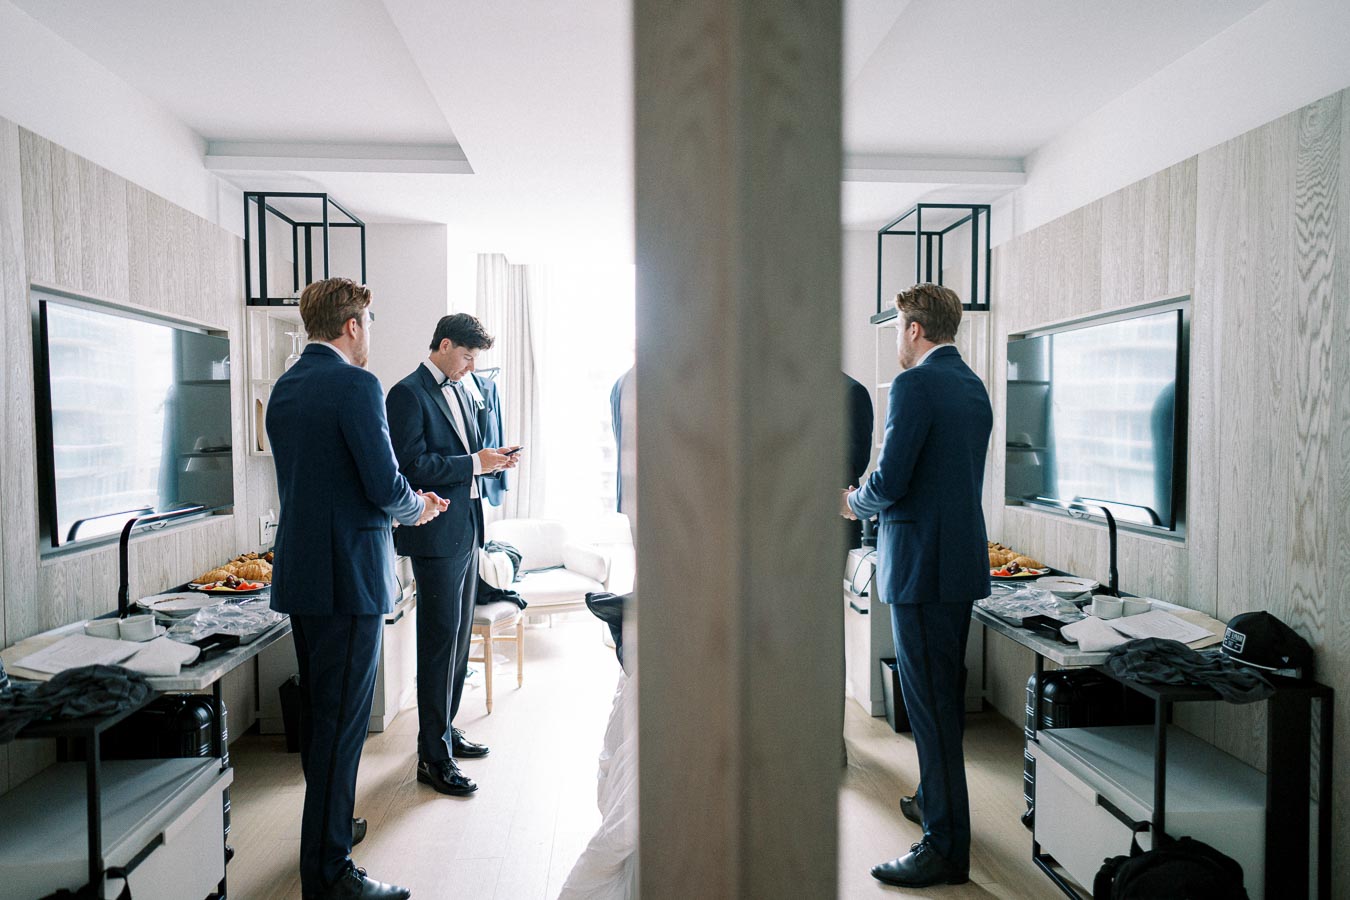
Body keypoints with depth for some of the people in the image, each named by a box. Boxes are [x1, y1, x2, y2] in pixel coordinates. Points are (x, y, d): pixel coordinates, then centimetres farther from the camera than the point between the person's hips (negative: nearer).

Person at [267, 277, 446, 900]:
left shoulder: (284, 387, 12)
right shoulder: (355, 386, -16)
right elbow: (386, 485, -21)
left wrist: (401, 504, 17)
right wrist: (415, 508, 1)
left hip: (299, 572, 9)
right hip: (348, 575, -9)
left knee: (317, 710, 22)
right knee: (341, 724, 0)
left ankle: (325, 824, 41)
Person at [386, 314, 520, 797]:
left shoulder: (461, 392, 17)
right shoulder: (408, 394, -11)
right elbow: (413, 465, -20)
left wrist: (494, 459, 3)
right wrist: (475, 462, -18)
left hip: (467, 531, 9)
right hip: (437, 536, -9)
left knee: (458, 637, 17)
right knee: (440, 641, -3)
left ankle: (445, 728, 32)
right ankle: (433, 756, 8)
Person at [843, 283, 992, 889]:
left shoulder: (915, 385, -16)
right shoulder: (974, 387, 13)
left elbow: (888, 482, -21)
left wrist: (853, 502, -1)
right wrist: (875, 498, 20)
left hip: (922, 565, -10)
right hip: (961, 558, 10)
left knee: (930, 703, -1)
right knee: (944, 695, 21)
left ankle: (945, 847, 10)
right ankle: (938, 800, 38)